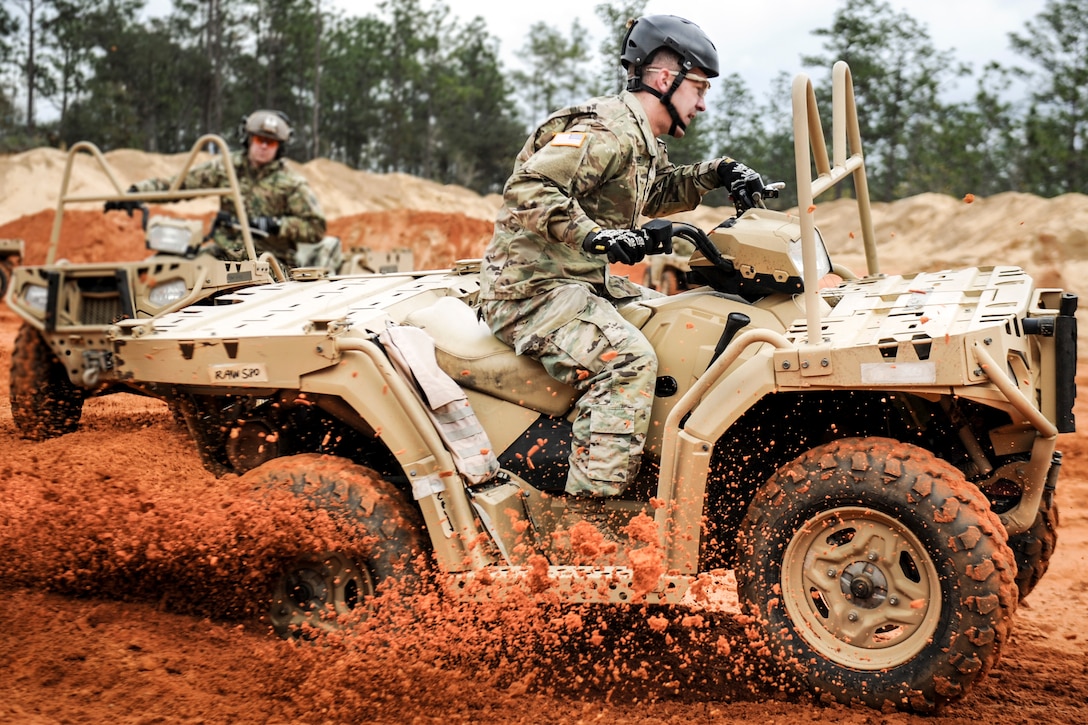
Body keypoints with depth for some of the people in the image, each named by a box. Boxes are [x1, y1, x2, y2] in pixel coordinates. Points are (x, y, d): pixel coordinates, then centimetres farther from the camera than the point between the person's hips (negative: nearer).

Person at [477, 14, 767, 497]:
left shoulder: (643, 141, 14)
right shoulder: (606, 131, -18)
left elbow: (657, 194, 34)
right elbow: (526, 189, -29)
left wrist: (713, 175, 17)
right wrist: (593, 235, -38)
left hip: (584, 279, 11)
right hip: (531, 288, -11)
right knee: (628, 358, -29)